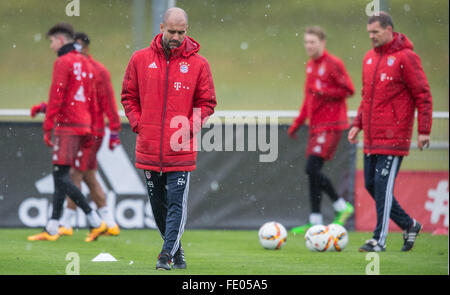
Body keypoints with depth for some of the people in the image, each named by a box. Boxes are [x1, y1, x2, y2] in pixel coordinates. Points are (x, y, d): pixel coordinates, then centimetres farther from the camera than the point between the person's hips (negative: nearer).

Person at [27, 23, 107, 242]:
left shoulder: (63, 62, -9)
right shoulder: (84, 63, 17)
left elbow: (56, 97, -14)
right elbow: (92, 99, 20)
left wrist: (48, 128, -13)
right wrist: (90, 130, 22)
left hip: (67, 125, -9)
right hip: (83, 125, 9)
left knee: (61, 176, -10)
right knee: (60, 177, 10)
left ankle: (95, 221, -15)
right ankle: (52, 229, 9)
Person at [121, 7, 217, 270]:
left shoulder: (198, 63, 0)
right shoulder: (141, 59, 4)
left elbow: (207, 102, 6)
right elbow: (129, 96, 13)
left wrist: (190, 127, -8)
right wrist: (138, 124, 1)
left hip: (181, 150, -2)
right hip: (148, 148, 2)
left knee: (177, 204, -8)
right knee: (158, 204, 11)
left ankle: (167, 254, -8)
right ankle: (176, 251, 25)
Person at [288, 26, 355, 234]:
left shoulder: (333, 64, -9)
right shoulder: (311, 65, 17)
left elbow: (348, 90, -13)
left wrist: (322, 91, -20)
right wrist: (298, 123, 22)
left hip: (330, 125, -9)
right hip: (316, 125, 9)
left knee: (312, 168, -16)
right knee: (313, 172, 6)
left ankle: (342, 207, -3)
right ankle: (315, 221, 10)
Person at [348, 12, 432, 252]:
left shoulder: (405, 58, -9)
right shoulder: (369, 58, 13)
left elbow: (423, 95, -9)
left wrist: (424, 130, -13)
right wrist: (357, 123, 13)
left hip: (394, 135, -8)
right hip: (372, 137, 8)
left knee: (383, 183, -10)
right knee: (371, 184, 8)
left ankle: (380, 239, -5)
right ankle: (409, 225, 22)